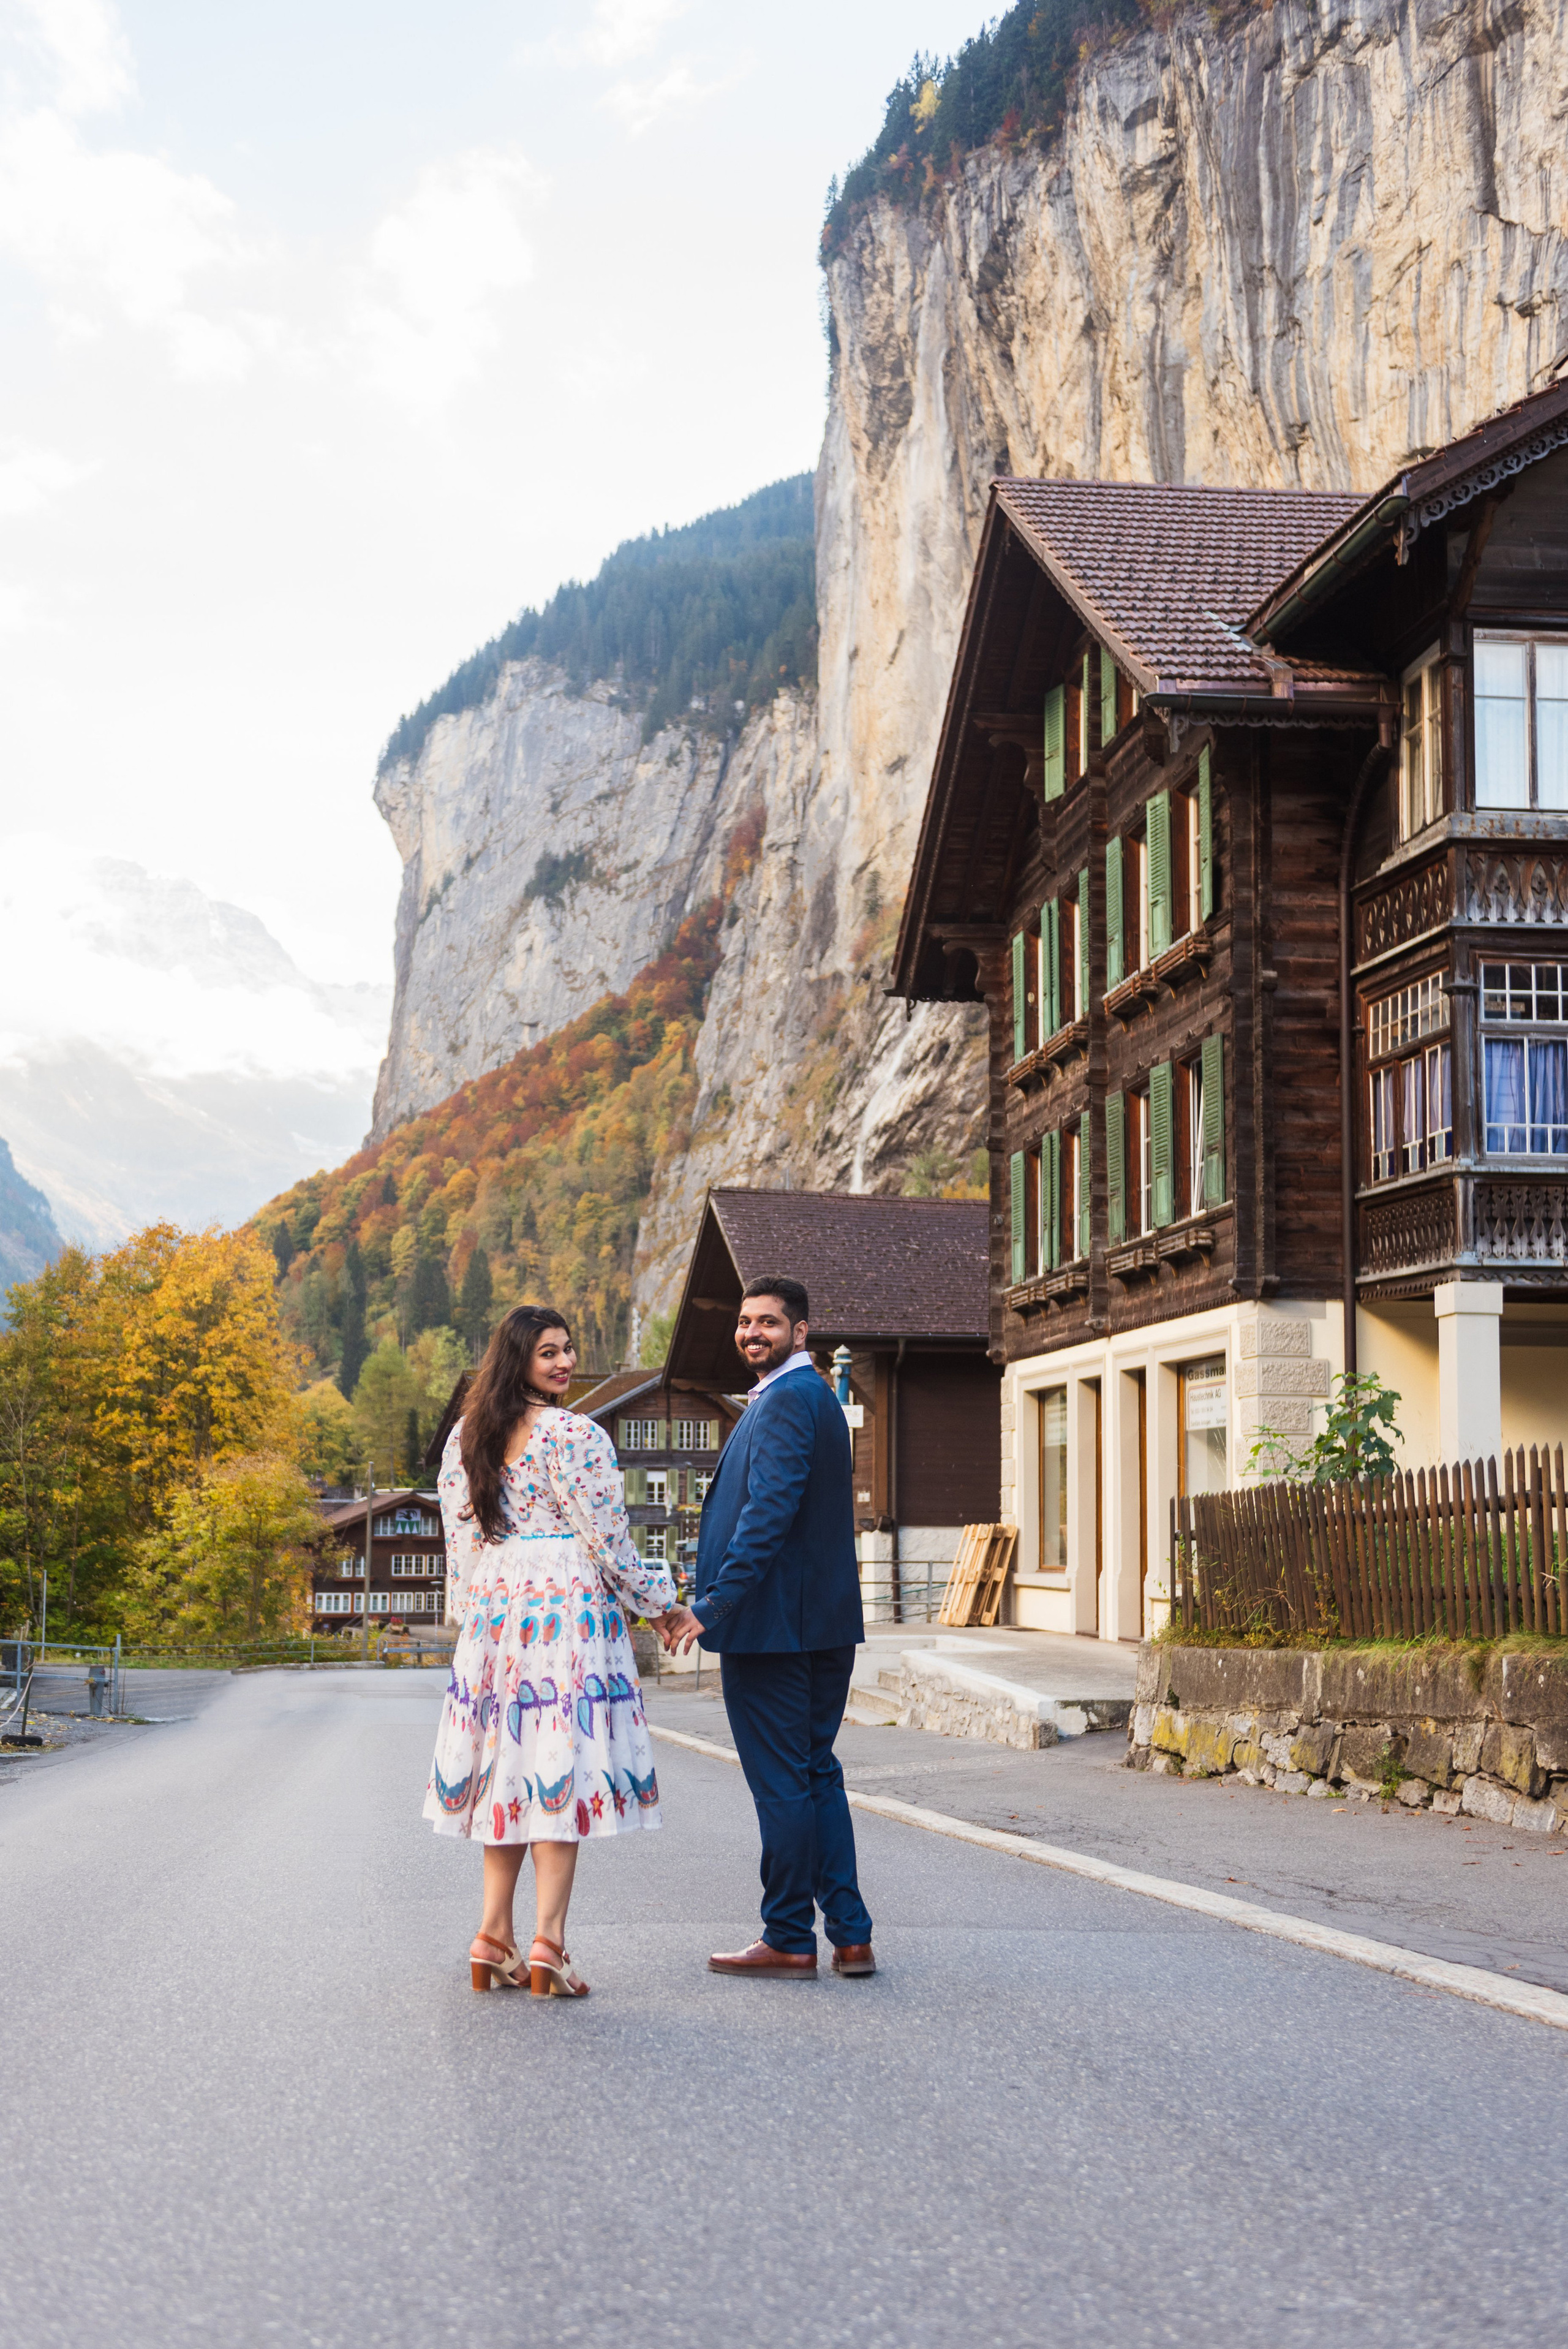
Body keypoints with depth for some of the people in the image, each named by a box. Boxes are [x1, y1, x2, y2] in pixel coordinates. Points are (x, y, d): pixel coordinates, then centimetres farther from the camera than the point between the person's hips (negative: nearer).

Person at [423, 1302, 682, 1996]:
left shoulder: (464, 1437, 9)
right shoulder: (574, 1436, -10)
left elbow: (459, 1536, 12)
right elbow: (607, 1539, -8)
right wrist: (659, 1596, 5)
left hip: (492, 1613, 6)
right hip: (568, 1603, -6)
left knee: (508, 1765, 12)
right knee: (561, 1763, -4)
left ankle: (494, 1940, 12)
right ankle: (547, 1947, -6)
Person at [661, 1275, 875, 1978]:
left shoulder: (786, 1400, -15)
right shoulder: (813, 1395, 18)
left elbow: (770, 1513, -23)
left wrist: (711, 1606, -22)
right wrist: (713, 1601, 24)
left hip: (771, 1624, -10)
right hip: (824, 1625, 10)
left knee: (782, 1783, -2)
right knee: (817, 1775, 14)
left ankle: (789, 1939, 7)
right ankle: (850, 1935, 15)